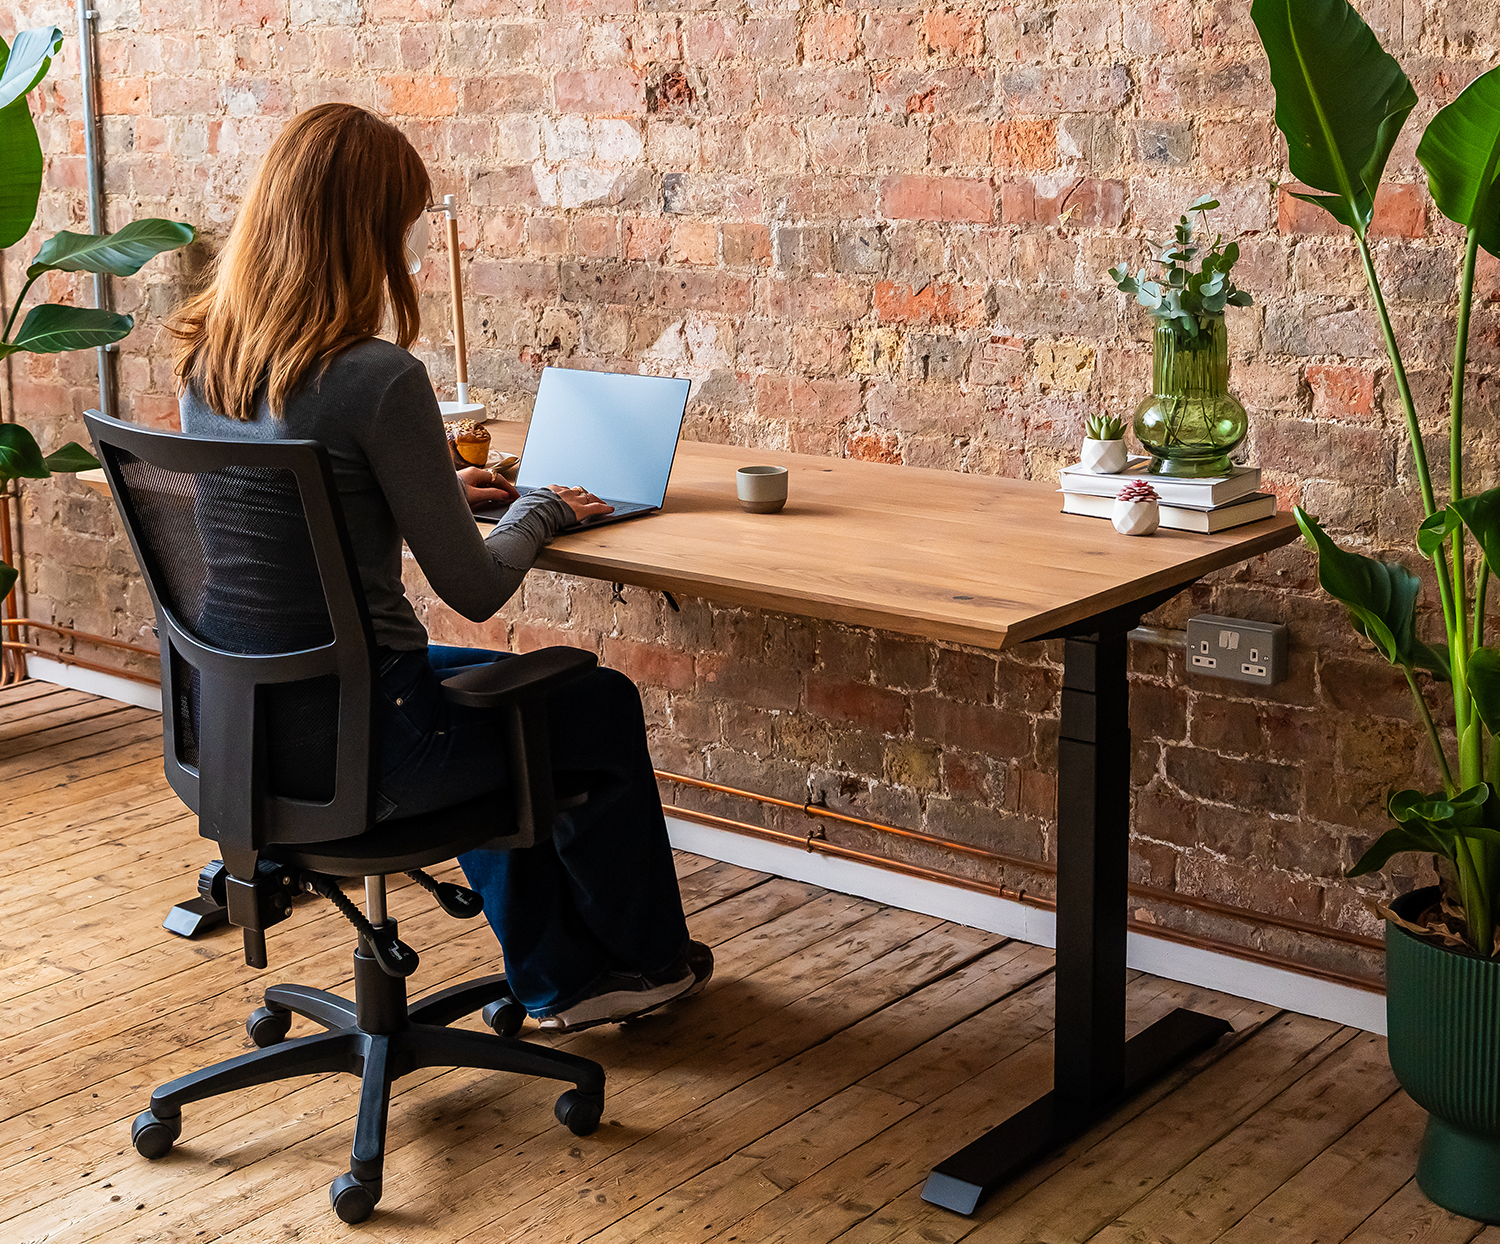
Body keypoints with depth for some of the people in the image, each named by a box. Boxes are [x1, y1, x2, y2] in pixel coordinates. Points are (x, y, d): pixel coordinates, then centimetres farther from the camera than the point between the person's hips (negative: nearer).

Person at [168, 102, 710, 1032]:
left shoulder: (206, 361, -1)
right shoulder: (380, 379, -24)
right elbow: (476, 590, -15)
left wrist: (438, 488, 18)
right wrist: (541, 512, 4)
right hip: (354, 746, -8)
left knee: (492, 690, 33)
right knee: (605, 708, 18)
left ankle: (560, 977, 41)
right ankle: (649, 958, 41)